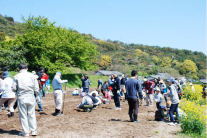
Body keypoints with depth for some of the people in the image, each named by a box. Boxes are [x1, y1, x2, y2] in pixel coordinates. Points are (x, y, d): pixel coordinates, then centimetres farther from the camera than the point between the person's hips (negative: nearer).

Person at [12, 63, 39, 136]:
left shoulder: (16, 76, -4)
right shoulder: (32, 76, -1)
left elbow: (14, 89, -5)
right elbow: (36, 89, -1)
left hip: (21, 98, -2)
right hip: (31, 98, 2)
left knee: (23, 116, 8)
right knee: (31, 115, 12)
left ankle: (25, 132, 13)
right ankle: (34, 131, 16)